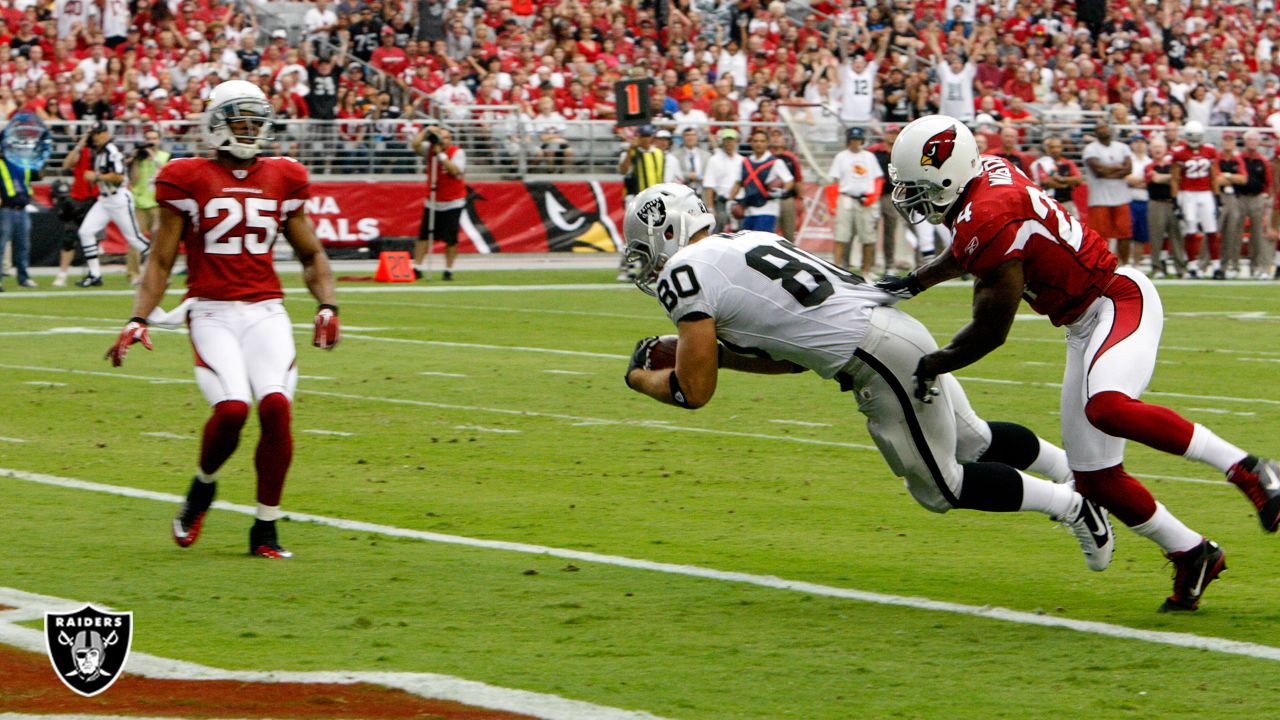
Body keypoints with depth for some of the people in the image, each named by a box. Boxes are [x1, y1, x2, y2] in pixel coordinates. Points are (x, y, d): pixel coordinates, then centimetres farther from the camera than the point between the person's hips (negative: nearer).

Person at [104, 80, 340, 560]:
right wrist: (138, 320, -6)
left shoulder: (281, 180, 13)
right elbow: (161, 259, 5)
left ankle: (265, 529, -5)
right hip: (212, 311, -3)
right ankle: (202, 488, 10)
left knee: (276, 405, -19)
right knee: (232, 407, -24)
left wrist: (327, 306, 5)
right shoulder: (189, 180, 3)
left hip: (265, 310, 3)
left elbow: (311, 255, 21)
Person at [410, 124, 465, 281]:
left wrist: (440, 154, -23)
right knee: (424, 234, -2)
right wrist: (426, 131, -22)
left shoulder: (458, 152, -7)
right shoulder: (430, 149, 0)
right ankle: (417, 267, 0)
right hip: (432, 202, 2)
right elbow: (416, 144, -16)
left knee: (450, 238, -1)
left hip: (453, 202, -2)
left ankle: (448, 270, 8)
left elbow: (456, 170, -23)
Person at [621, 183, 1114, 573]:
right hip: (896, 330, 9)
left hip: (880, 355, -9)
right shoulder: (747, 244, 20)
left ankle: (1072, 504, 10)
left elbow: (694, 392, -7)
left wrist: (641, 378, 13)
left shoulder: (685, 273, -7)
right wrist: (709, 352, 24)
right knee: (971, 441, 27)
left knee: (939, 487, 5)